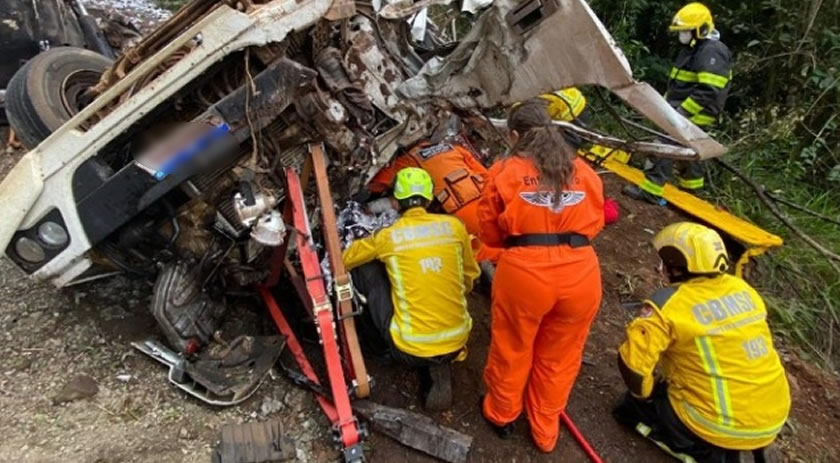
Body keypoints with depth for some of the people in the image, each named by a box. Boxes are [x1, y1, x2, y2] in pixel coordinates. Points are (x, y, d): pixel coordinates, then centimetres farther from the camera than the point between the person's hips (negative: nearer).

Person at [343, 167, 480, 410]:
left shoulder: (388, 236, -7)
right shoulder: (454, 225, -1)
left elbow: (343, 261, 10)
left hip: (411, 349, -3)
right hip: (456, 342, 4)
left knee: (365, 268, 8)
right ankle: (437, 367, 17)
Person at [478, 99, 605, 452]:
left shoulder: (505, 172, 1)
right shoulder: (583, 170, 10)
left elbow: (490, 233, 6)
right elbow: (595, 222, 18)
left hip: (523, 273, -3)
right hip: (580, 274, 3)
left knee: (512, 349, 21)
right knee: (559, 357, 23)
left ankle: (502, 415, 46)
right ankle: (546, 432, 44)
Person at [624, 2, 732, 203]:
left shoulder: (712, 52, -18)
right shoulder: (693, 49, 16)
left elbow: (707, 92, -26)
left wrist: (681, 112, -27)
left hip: (693, 115, -10)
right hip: (683, 112, 10)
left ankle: (650, 191, -13)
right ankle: (691, 186, 33)